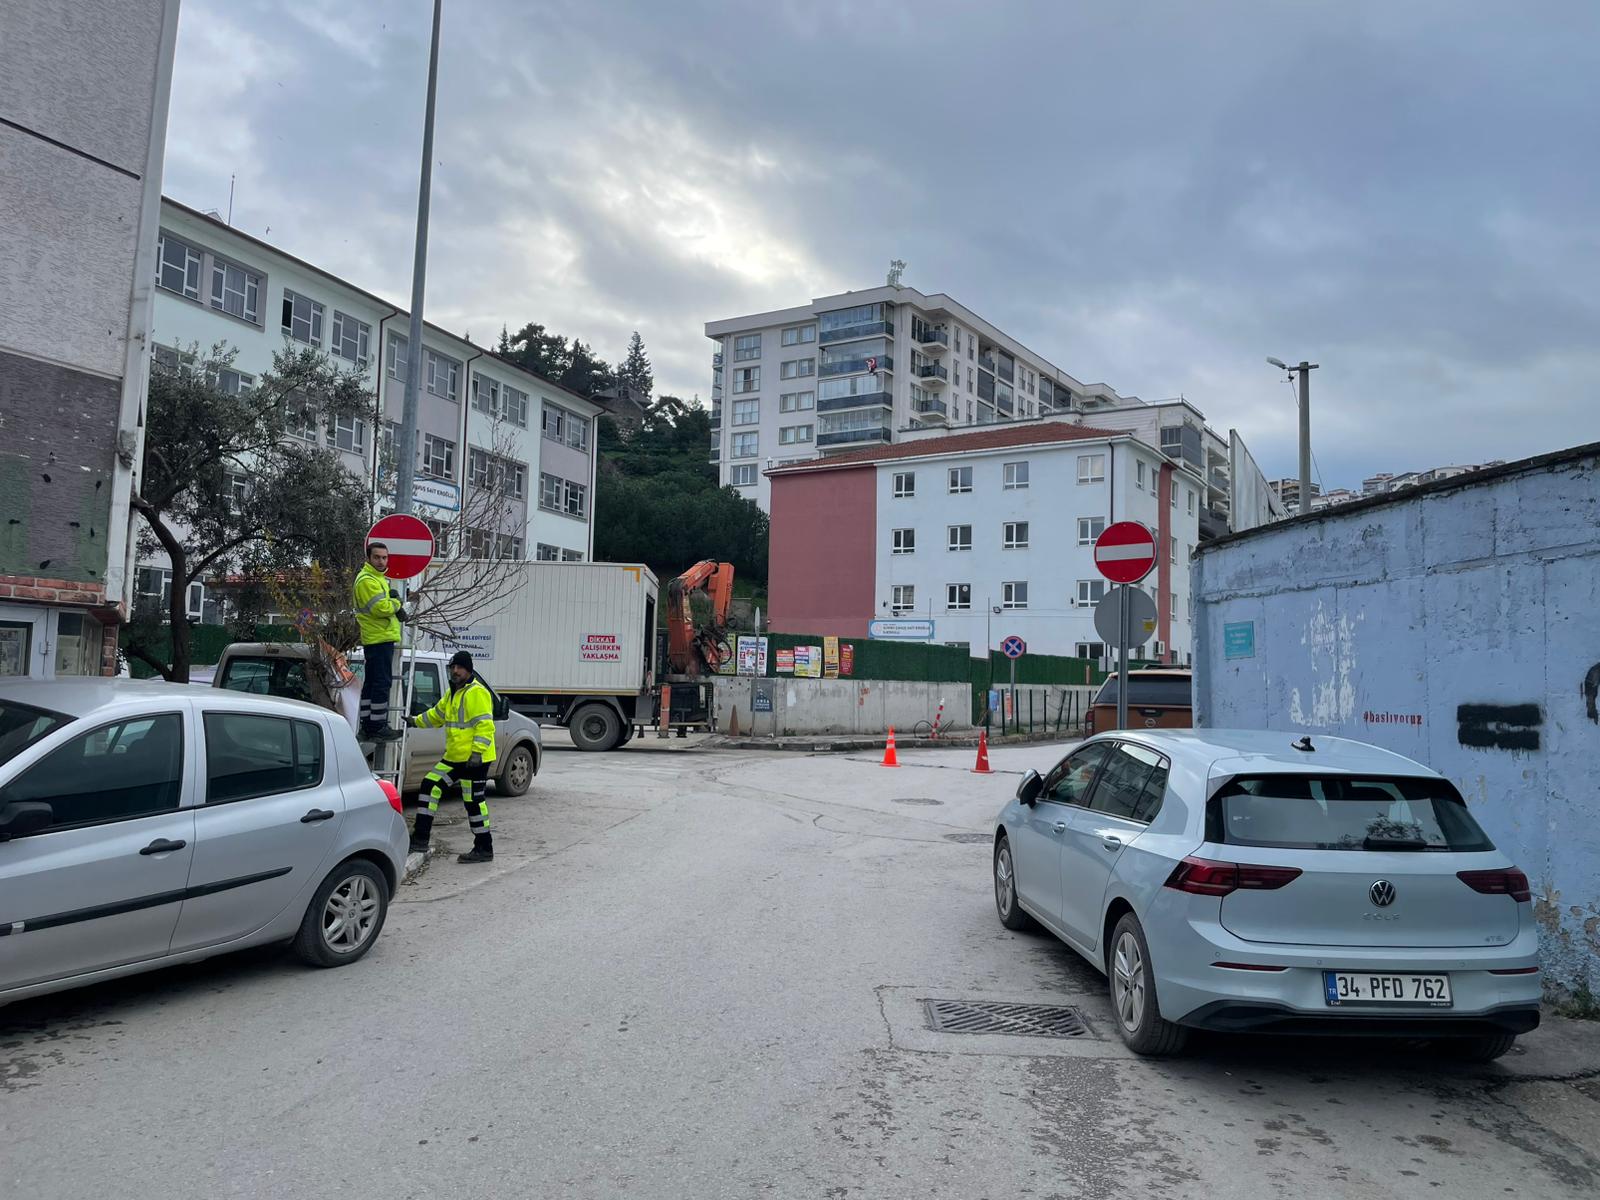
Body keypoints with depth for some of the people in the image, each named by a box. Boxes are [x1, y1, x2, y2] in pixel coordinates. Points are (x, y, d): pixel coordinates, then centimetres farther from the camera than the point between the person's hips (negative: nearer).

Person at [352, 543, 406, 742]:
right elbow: (381, 608, -22)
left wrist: (393, 602, 0)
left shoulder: (378, 578, 21)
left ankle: (367, 725, 20)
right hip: (380, 638, -11)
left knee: (371, 683, 14)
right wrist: (395, 604, -3)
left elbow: (387, 604, 22)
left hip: (378, 638, 11)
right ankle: (377, 727, -7)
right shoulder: (367, 580, -13)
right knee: (382, 683, -9)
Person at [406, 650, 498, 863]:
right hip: (454, 757, 10)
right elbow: (437, 714, 34)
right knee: (430, 786, 7)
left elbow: (485, 725, -21)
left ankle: (484, 849, 6)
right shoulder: (453, 693, 17)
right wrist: (416, 722, 28)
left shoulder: (477, 692, -14)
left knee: (474, 802, -4)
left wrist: (477, 752, -26)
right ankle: (420, 838, 14)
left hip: (474, 759, -10)